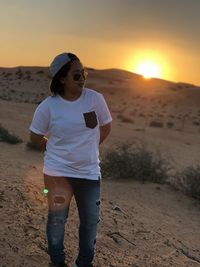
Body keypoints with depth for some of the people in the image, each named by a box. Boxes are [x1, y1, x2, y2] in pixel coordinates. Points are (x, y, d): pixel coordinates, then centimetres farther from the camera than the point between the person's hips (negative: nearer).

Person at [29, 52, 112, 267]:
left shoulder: (96, 99, -10)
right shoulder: (47, 107, -14)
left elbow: (106, 126, 7)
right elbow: (35, 137, 1)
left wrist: (90, 148, 5)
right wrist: (57, 152, 1)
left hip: (89, 172, 2)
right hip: (58, 172, -2)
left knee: (90, 220, 14)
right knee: (57, 219, 15)